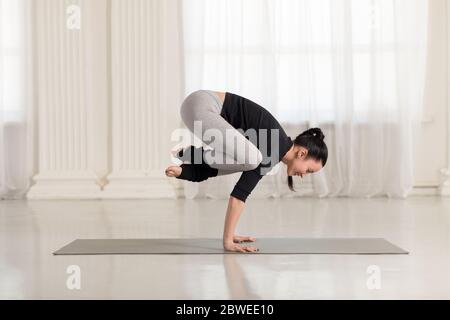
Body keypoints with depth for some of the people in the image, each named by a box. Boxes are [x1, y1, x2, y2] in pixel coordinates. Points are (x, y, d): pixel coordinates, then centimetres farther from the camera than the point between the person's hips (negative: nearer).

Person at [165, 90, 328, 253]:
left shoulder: (272, 146, 12)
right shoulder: (275, 146, -16)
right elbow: (240, 192, -21)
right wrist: (228, 241, -20)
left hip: (205, 106, 9)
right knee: (250, 159, -22)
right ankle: (191, 154, -3)